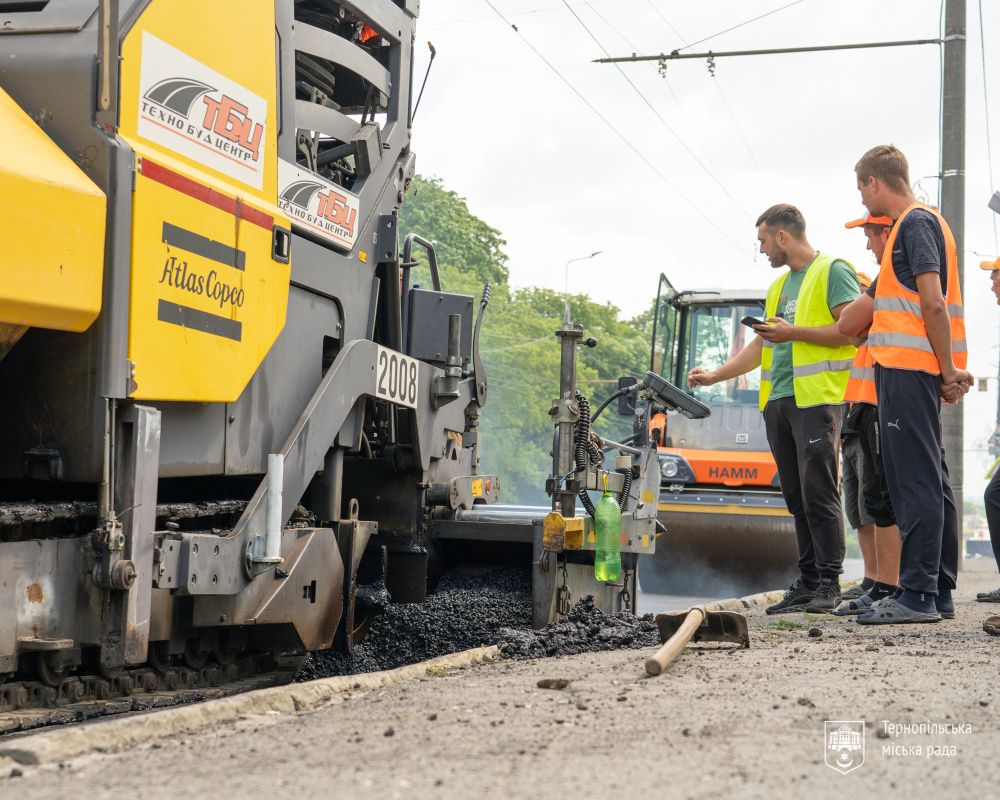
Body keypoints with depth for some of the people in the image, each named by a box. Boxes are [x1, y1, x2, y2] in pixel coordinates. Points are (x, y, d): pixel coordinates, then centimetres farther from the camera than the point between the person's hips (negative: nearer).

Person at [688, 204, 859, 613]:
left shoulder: (833, 271, -1)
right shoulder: (779, 286, 25)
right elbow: (762, 346, 30)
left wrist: (793, 332, -13)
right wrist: (715, 375, 25)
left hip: (817, 399, -8)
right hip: (778, 401, 8)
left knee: (819, 491, -11)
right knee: (796, 497, 5)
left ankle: (830, 583, -9)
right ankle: (807, 582, 7)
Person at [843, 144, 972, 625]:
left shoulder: (915, 223, -9)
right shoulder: (918, 223, 22)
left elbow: (933, 303, -17)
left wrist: (946, 368, -16)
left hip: (906, 368, -10)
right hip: (914, 369, 10)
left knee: (916, 482, -10)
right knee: (929, 481, 11)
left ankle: (918, 594, -10)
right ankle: (938, 591, 16)